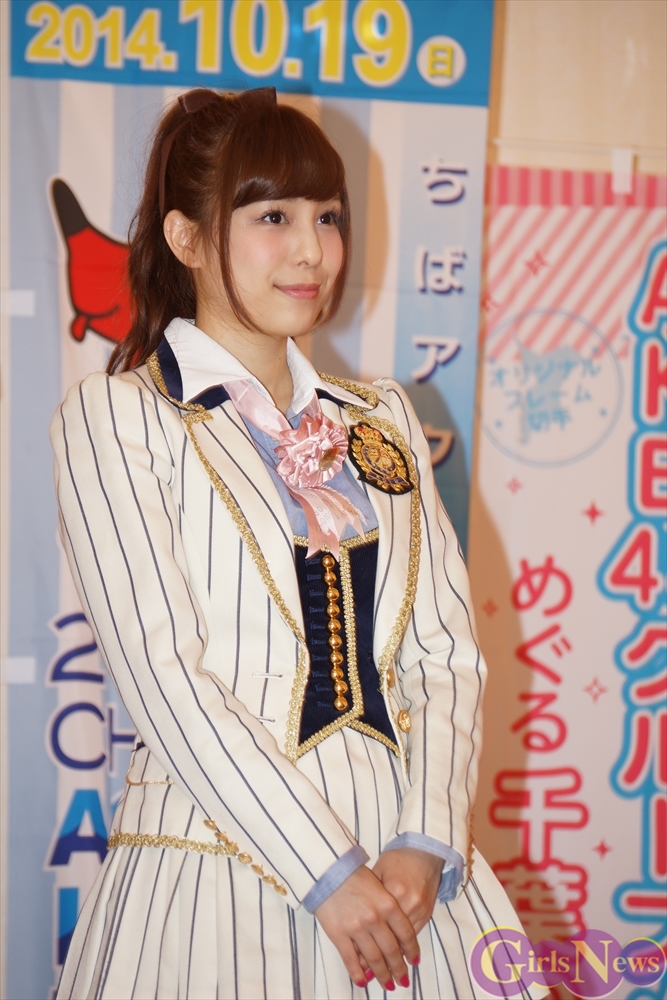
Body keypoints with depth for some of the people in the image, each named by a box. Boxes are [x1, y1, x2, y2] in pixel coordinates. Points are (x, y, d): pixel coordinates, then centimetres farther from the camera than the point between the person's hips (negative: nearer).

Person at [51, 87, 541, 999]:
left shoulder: (382, 418, 12)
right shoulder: (114, 416, -2)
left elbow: (448, 647, 6)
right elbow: (160, 672, -11)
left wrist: (426, 842, -9)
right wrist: (326, 873, -15)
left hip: (402, 862, 4)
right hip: (223, 850, -4)